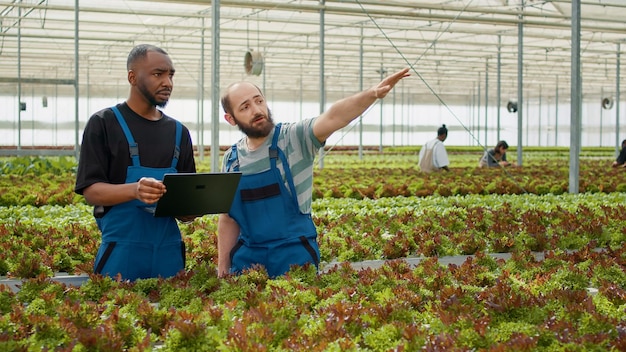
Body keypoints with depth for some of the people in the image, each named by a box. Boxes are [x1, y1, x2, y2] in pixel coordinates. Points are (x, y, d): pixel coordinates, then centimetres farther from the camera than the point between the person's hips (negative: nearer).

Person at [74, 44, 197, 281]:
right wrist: (134, 190, -24)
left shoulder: (179, 132, 14)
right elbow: (91, 190, -6)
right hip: (121, 249, -4)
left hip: (169, 249, 4)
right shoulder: (103, 123, 0)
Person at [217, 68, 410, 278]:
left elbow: (332, 118, -26)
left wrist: (373, 94, -42)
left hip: (295, 255, -3)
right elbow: (228, 220, 12)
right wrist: (223, 268, 10)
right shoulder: (231, 160, 5)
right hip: (247, 257, 3)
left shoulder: (295, 138, -7)